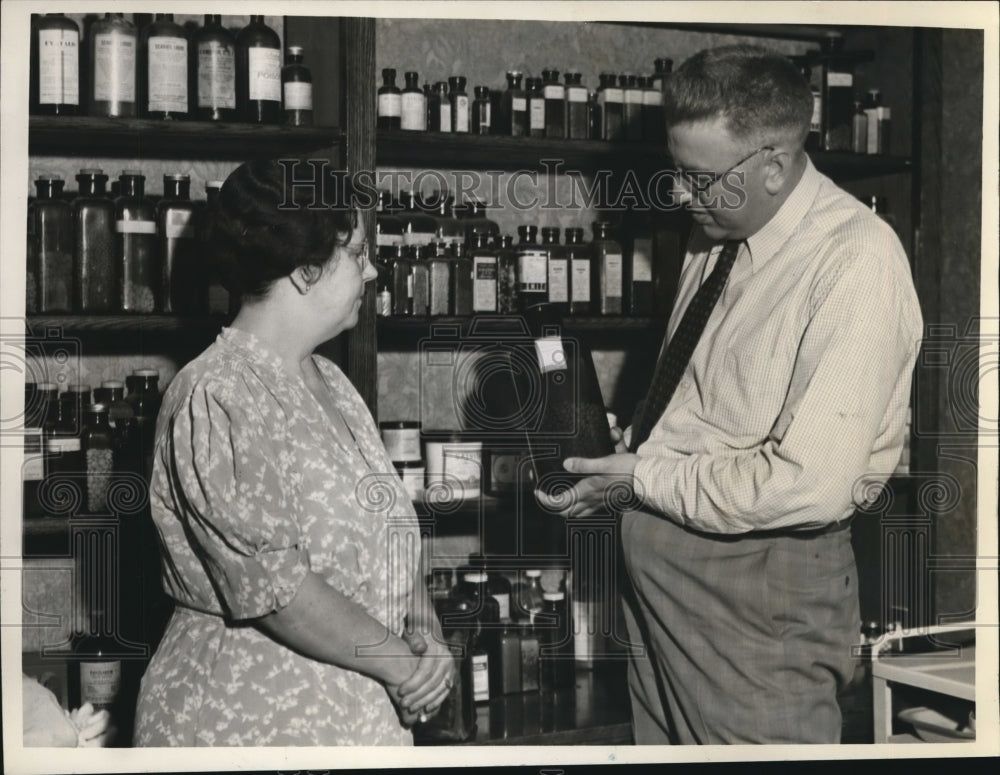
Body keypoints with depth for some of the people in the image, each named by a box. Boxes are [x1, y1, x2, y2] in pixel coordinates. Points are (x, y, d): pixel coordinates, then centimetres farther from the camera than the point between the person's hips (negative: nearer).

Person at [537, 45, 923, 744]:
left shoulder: (856, 262, -21)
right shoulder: (721, 232, 6)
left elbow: (810, 484, -26)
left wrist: (642, 478, -17)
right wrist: (622, 453, 1)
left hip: (760, 585, -8)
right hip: (663, 565, 8)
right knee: (663, 741, 19)